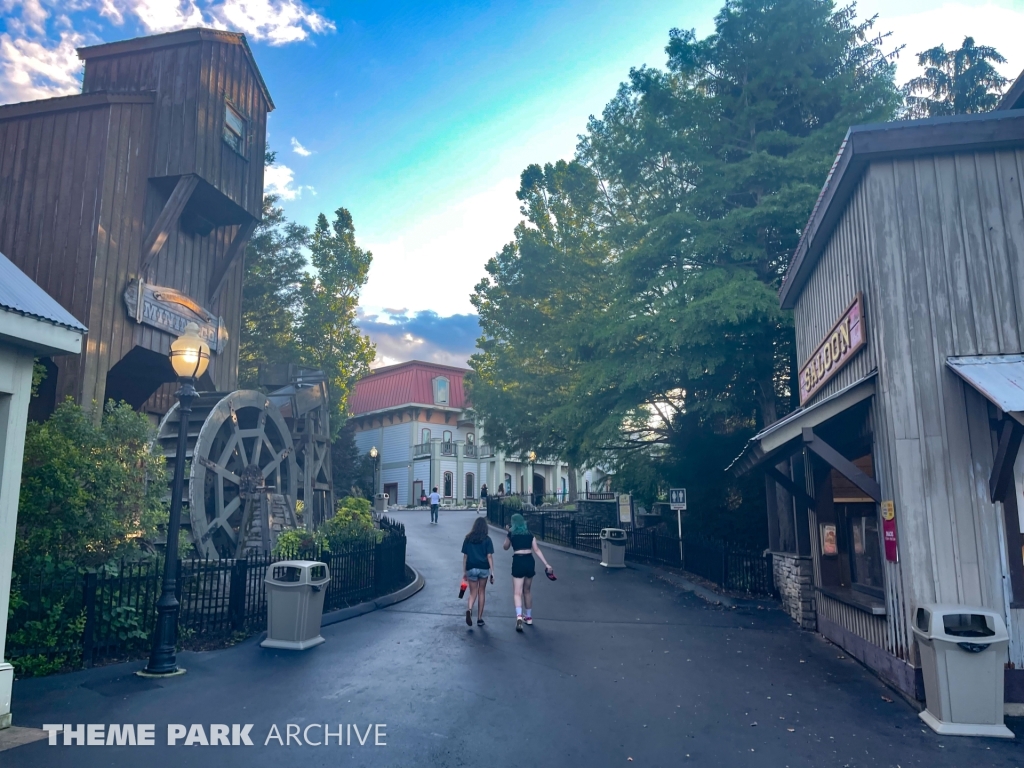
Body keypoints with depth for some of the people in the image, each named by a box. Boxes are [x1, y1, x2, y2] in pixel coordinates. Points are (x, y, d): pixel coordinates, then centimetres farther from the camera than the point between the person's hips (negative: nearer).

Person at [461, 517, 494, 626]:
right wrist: (492, 572, -3)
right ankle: (479, 619, 17)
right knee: (482, 592, 14)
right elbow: (489, 556, -6)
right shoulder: (487, 539, -2)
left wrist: (464, 572, 11)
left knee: (473, 593, 9)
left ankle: (469, 609, -22)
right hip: (484, 568, -1)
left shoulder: (468, 538, 3)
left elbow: (465, 556, 4)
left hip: (471, 568, 1)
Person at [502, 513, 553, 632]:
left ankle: (519, 616, -26)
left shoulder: (511, 534, 3)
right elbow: (537, 550, 5)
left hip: (518, 561, -4)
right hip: (530, 561, 4)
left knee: (517, 592, -3)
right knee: (527, 591, 20)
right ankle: (529, 618, 28)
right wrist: (547, 564, 4)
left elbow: (505, 547, 19)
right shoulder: (529, 534, 11)